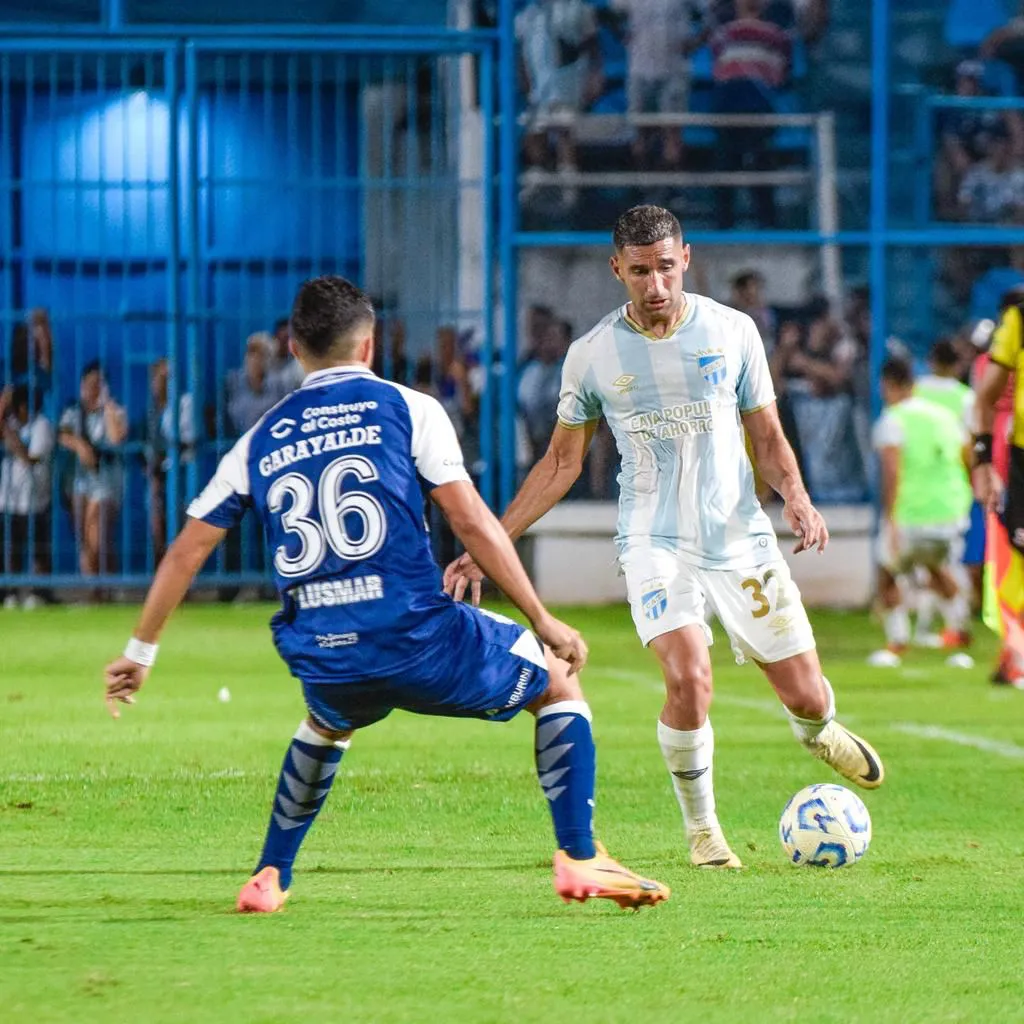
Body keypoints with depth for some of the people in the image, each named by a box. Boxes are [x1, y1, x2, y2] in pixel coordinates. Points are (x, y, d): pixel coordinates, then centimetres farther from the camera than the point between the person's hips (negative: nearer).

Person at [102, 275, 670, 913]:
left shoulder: (260, 443, 15)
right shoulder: (405, 407, 4)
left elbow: (185, 554, 17)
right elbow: (472, 523, -2)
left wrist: (141, 651, 28)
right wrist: (544, 623, 4)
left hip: (320, 661, 4)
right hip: (417, 638, -4)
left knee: (328, 724, 39)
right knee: (558, 683, 17)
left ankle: (269, 878, 33)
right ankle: (580, 860, 5)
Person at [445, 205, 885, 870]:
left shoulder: (731, 331, 0)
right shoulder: (593, 355, -1)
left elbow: (768, 438, 7)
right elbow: (562, 462, 9)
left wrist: (796, 496, -14)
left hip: (741, 536, 2)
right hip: (655, 542, -2)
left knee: (806, 696, 2)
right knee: (689, 677, -26)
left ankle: (820, 732, 42)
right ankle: (702, 828, -3)